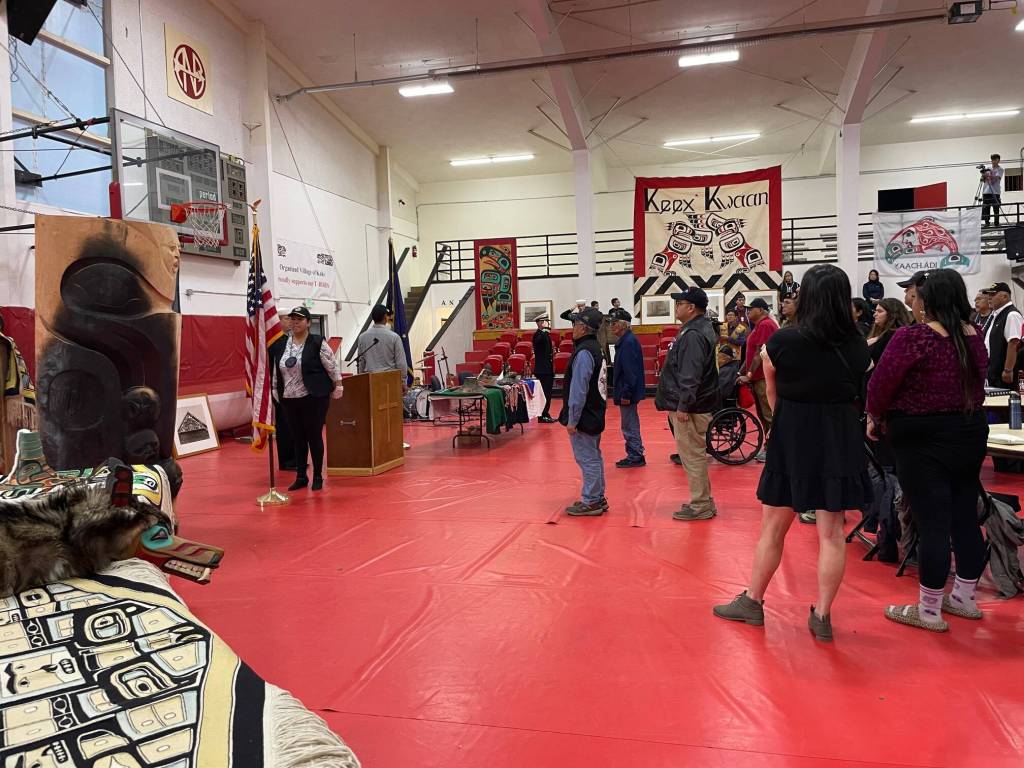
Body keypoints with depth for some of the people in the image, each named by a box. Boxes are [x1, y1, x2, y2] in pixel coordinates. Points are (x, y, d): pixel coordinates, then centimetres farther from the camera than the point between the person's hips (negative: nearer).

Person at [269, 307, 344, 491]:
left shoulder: (318, 342, -7)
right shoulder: (281, 345, 7)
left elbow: (332, 366, -5)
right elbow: (276, 371, 13)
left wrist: (338, 387, -5)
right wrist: (276, 393, 12)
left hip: (314, 398, -5)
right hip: (289, 399, 5)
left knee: (314, 436, 1)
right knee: (298, 438, 11)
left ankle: (318, 477, 13)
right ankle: (301, 477, 20)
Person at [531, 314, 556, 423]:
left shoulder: (546, 334, 16)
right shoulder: (538, 334, -11)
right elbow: (540, 340, -37)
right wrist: (546, 328, -31)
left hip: (548, 369, 9)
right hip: (542, 369, -9)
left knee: (548, 393, 12)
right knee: (544, 393, -7)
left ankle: (546, 414, 18)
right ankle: (542, 416, -3)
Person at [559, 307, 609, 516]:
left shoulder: (584, 352, -19)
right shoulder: (596, 348, 11)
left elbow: (578, 390, -22)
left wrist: (572, 420, -18)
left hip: (583, 418, -10)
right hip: (595, 415, 10)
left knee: (587, 459, -2)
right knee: (594, 457, 17)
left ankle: (590, 502, 6)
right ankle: (598, 498, 27)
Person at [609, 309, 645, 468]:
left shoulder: (628, 342, -19)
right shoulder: (624, 341, 12)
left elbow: (630, 371, -23)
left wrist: (626, 394, -23)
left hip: (628, 392, -10)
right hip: (626, 391, 10)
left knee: (630, 426, -2)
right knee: (630, 425, 16)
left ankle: (636, 457, 6)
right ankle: (635, 456, 25)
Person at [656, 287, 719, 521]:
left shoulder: (693, 335, -19)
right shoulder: (702, 327, 15)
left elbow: (690, 375, -26)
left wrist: (684, 406, -24)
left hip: (690, 408, -11)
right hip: (692, 405, 11)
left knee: (692, 456, -3)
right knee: (694, 455, 17)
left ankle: (700, 506, 6)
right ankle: (703, 501, 27)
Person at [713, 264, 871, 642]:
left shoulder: (782, 341, -12)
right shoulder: (858, 345, -3)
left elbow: (774, 395, 2)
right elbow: (857, 393, 8)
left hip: (792, 438, -2)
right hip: (841, 440, 2)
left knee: (773, 526, 11)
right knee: (831, 530, 8)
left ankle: (752, 602, 24)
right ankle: (822, 616, 16)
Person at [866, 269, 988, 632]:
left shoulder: (914, 336, -17)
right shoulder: (975, 336, 4)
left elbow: (881, 383, -16)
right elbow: (975, 384, 14)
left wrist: (875, 418, -1)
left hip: (923, 440, -7)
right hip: (970, 433, 7)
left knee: (932, 521, -1)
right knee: (965, 516, 15)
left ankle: (928, 611, 9)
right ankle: (964, 598, 31)